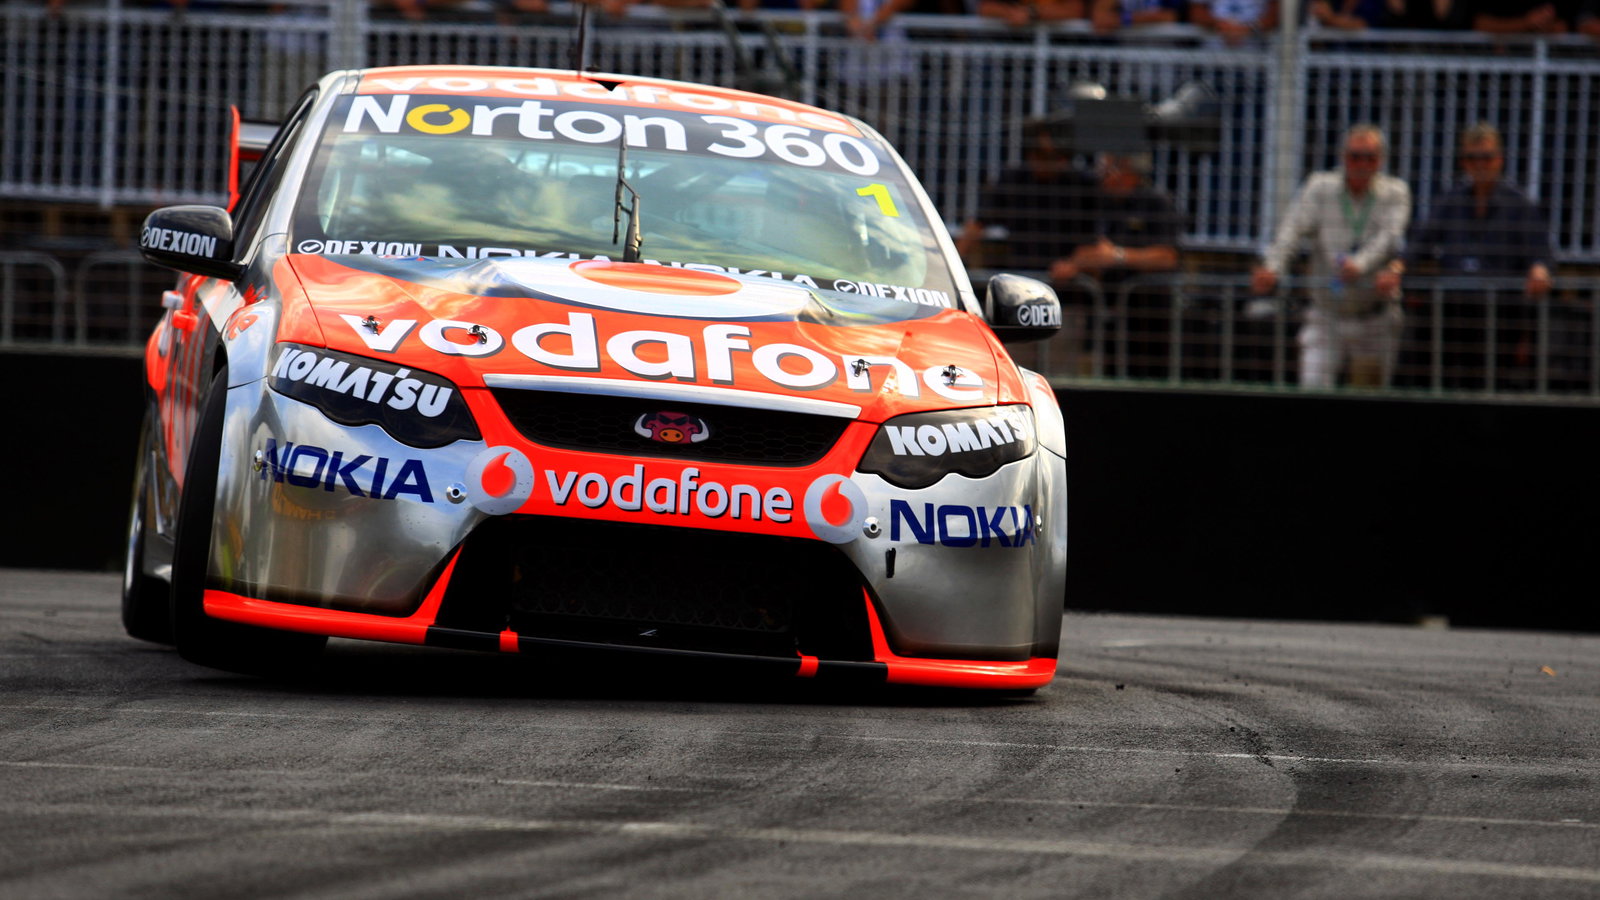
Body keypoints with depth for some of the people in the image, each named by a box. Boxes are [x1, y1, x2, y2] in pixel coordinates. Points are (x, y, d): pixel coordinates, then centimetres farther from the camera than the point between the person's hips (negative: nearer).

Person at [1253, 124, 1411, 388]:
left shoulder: (1395, 193, 1)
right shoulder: (1320, 187, 0)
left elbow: (1390, 237, -17)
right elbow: (1293, 227, -16)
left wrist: (1360, 263, -40)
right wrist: (1272, 266, -37)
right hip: (1326, 317, 0)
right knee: (1312, 388, -15)